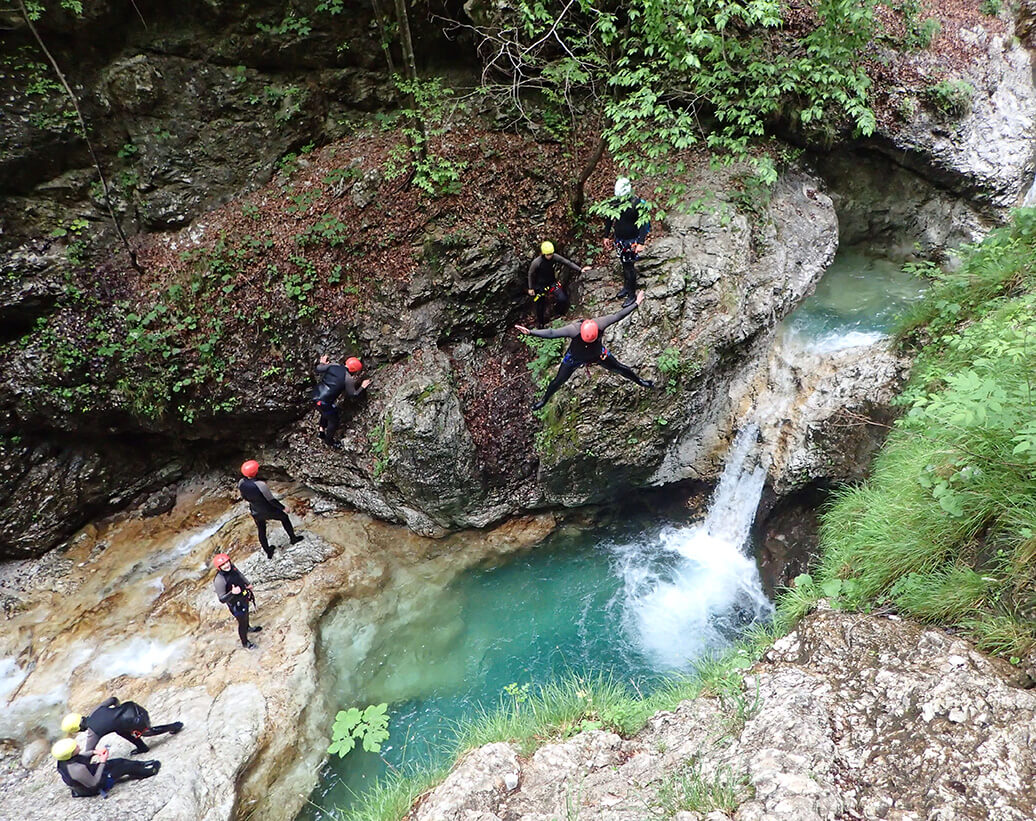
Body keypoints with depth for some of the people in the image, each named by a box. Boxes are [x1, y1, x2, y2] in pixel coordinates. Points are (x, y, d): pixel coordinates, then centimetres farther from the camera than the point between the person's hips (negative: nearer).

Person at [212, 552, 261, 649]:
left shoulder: (231, 566, -16)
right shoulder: (219, 580, -37)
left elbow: (240, 574, 7)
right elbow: (222, 599, -33)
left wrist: (247, 584, 5)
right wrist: (232, 593, -48)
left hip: (244, 597, 7)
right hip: (236, 604, -7)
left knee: (246, 614, 34)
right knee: (242, 622, 15)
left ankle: (248, 628, 65)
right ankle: (245, 643, 41)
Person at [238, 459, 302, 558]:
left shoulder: (241, 483, -18)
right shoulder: (260, 485, -35)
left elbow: (244, 497, 2)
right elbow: (271, 500, -24)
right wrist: (283, 508, -9)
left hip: (255, 513, 4)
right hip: (268, 511, -4)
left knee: (261, 532, 25)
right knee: (284, 517, 25)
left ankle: (268, 552, 42)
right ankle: (293, 538, 41)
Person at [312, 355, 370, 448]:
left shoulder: (333, 365, -2)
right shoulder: (348, 379, -15)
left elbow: (318, 369, 8)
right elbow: (353, 394, -3)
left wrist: (322, 363, 29)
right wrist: (362, 387, 12)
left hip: (316, 394, 7)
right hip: (324, 402, -7)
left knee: (325, 412, 35)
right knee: (333, 420, 17)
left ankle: (322, 431, 52)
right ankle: (329, 440, 38)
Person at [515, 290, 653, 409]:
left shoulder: (600, 324, -35)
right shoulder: (573, 329, -42)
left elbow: (618, 316, -22)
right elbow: (551, 333, -44)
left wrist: (636, 304, -15)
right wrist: (530, 332, -55)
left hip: (598, 354, 2)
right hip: (575, 358, -2)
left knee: (619, 368, 17)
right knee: (559, 381, 10)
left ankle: (639, 381, 46)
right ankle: (545, 399, 38)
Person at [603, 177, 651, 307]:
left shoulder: (637, 204, -20)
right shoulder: (615, 202, -4)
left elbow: (645, 223, -18)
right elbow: (608, 219, 12)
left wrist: (641, 243, -23)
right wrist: (606, 236, 15)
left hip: (632, 241, -5)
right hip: (619, 240, 5)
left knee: (629, 267, -3)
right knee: (624, 265, 17)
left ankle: (631, 294, 8)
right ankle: (626, 287, 36)